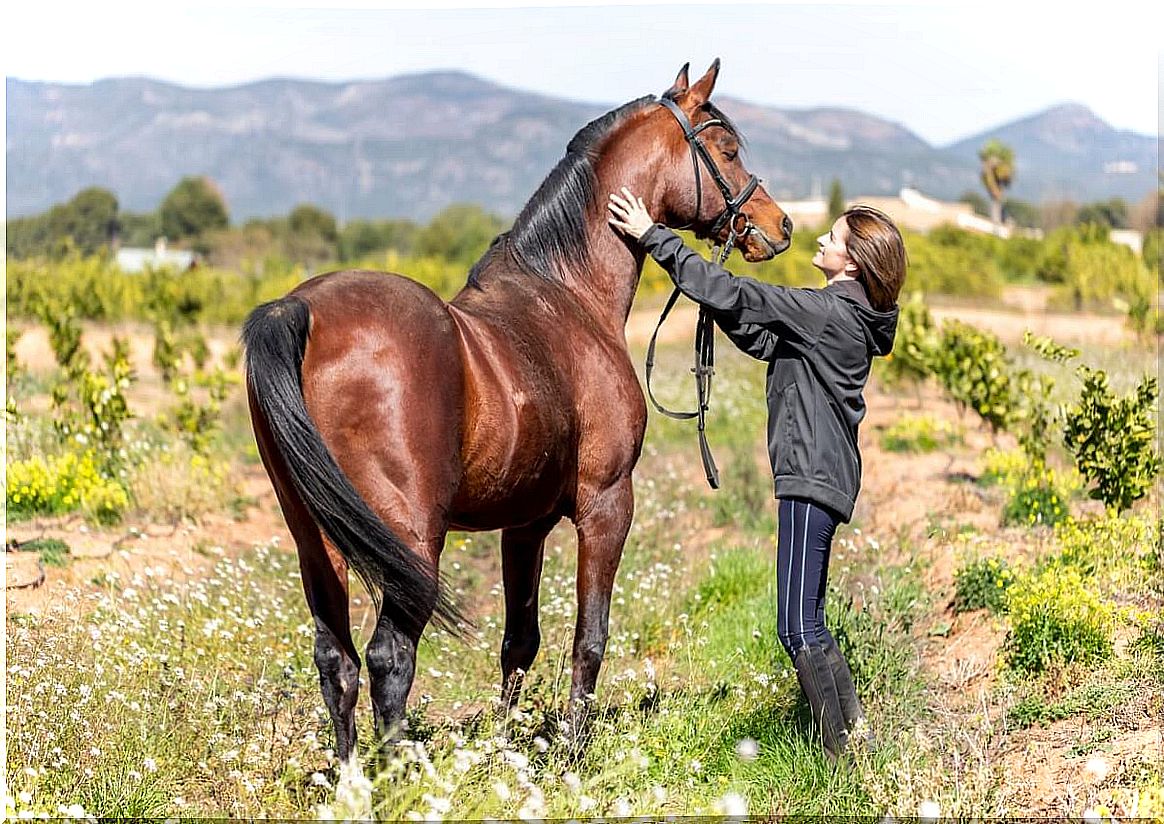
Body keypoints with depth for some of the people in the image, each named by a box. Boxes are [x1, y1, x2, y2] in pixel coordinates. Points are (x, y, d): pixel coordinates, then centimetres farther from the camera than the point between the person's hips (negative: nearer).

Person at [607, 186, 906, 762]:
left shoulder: (829, 313, -15)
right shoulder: (847, 316, 14)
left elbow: (733, 296, -17)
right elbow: (765, 342, 21)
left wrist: (653, 237, -13)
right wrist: (718, 300, 10)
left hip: (813, 478, -11)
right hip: (823, 476, 11)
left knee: (797, 627, -10)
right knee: (807, 623, 17)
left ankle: (844, 756, -8)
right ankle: (854, 731, 23)